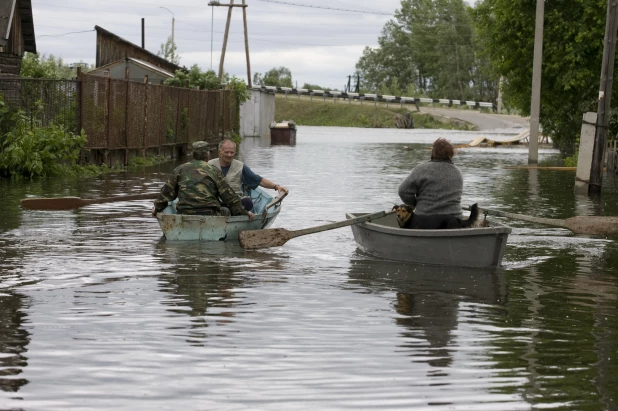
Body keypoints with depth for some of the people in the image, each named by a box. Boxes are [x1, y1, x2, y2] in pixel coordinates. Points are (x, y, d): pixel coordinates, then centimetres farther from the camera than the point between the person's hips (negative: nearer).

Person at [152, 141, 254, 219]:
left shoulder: (179, 170, 12)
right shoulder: (213, 170, 6)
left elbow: (167, 192, 15)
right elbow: (229, 195, 6)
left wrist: (157, 208, 31)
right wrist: (243, 212, 12)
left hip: (184, 214, 3)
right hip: (210, 214, -3)